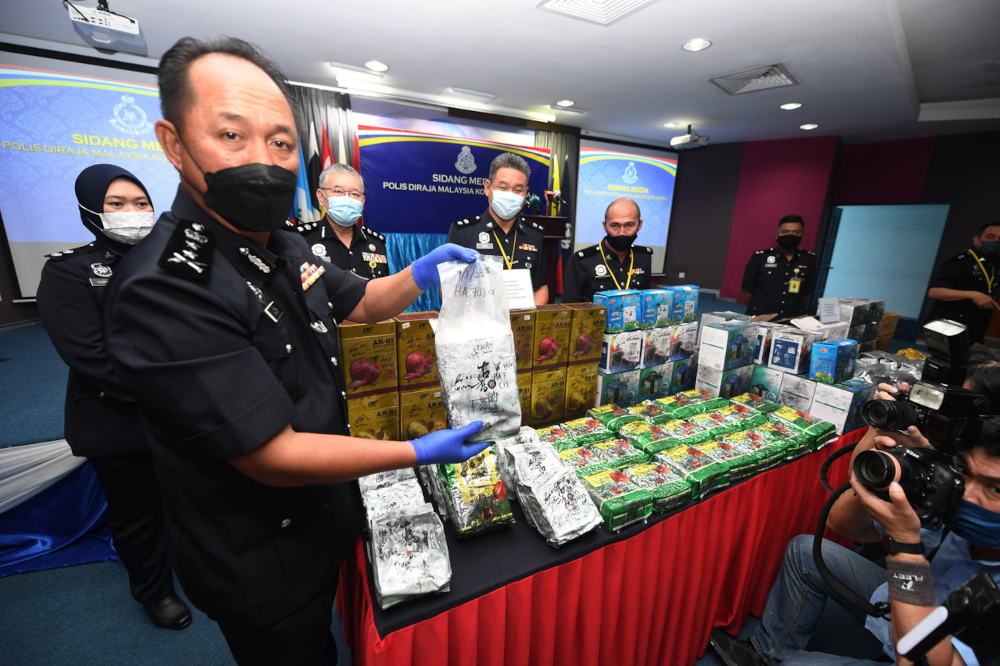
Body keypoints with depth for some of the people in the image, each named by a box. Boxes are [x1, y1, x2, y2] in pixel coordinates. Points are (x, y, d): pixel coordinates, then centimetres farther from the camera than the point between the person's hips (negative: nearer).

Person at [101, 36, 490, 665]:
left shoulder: (282, 245, -2)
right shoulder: (164, 288, -31)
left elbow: (357, 302, 10)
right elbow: (273, 458, -30)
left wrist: (420, 274, -9)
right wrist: (419, 452, -25)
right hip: (263, 565, -7)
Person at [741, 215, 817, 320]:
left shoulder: (810, 260, 8)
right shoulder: (759, 258, 0)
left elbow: (806, 293, 14)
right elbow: (747, 291, 5)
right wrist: (757, 311, 2)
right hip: (759, 319, -2)